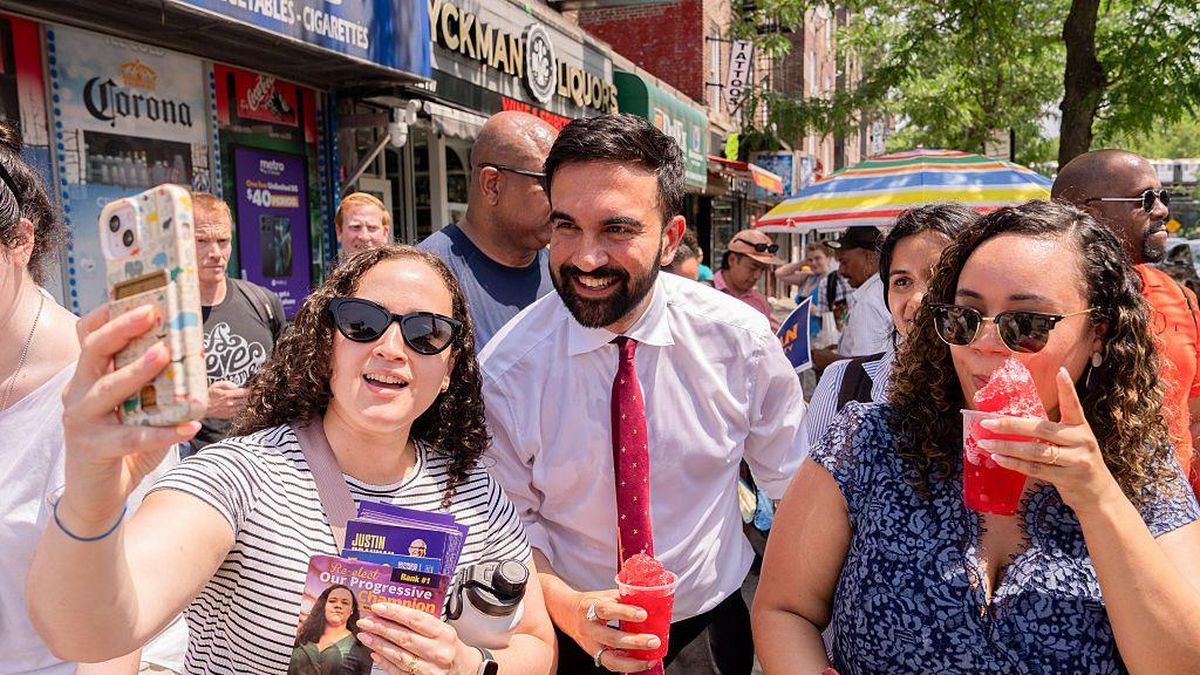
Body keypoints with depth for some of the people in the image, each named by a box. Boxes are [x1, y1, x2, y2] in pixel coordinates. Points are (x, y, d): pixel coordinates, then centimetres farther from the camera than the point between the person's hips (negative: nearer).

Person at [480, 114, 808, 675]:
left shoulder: (741, 338, -17)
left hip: (710, 628, 1)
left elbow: (794, 483, -4)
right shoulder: (505, 370, -19)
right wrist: (567, 607, -26)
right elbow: (513, 526, -10)